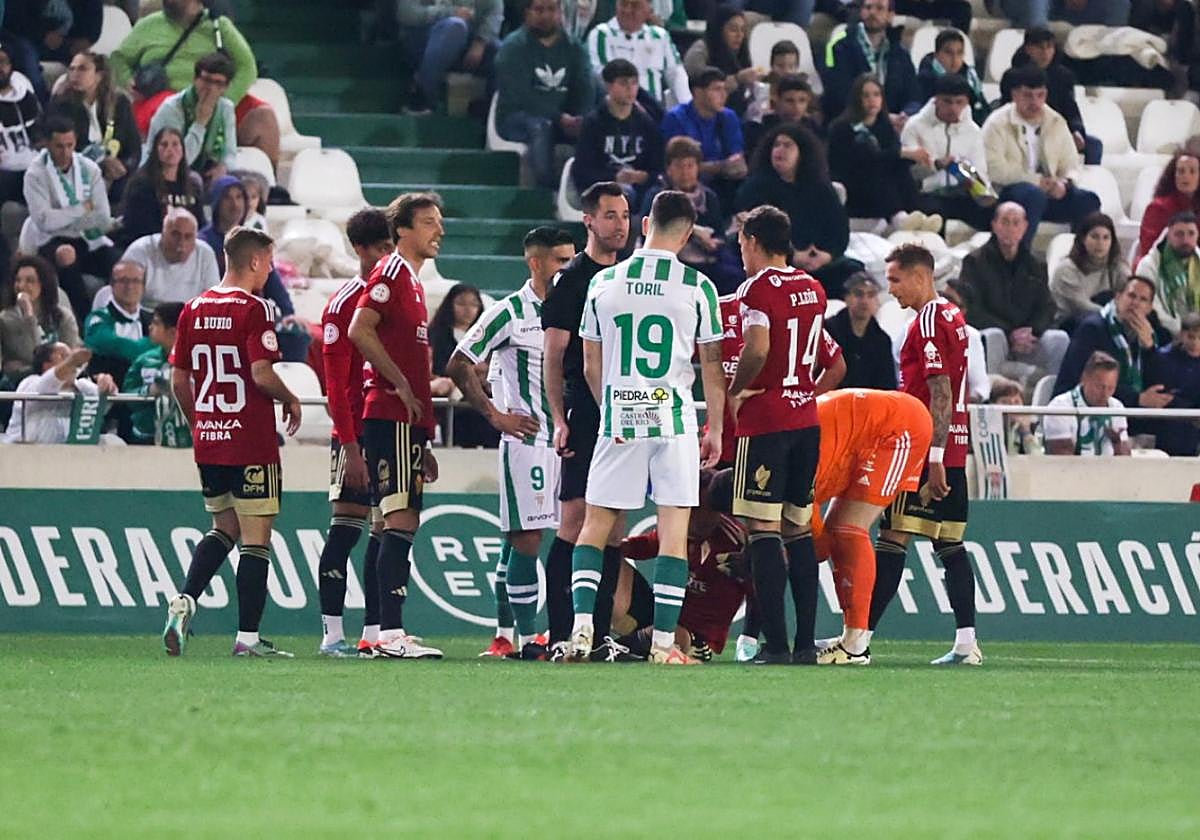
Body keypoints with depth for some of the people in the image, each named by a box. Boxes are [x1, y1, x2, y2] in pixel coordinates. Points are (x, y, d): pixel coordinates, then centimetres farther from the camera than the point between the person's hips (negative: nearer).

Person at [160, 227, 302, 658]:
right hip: (252, 444, -7)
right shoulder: (254, 309, -12)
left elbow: (179, 380, 10)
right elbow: (261, 374, -20)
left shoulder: (194, 310, 8)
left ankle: (184, 602, 3)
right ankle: (248, 637, 0)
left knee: (224, 529, 22)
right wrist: (291, 401, -1)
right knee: (255, 540, 1)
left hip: (207, 442, 7)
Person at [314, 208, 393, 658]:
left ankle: (374, 632, 10)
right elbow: (335, 384, -10)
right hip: (357, 435, -6)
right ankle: (332, 633, -5)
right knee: (346, 528, -6)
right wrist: (351, 447, -16)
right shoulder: (344, 304, -6)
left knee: (387, 532, 6)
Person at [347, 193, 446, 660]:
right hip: (391, 417, -10)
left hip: (407, 420, 10)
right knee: (400, 520, -14)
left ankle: (389, 633, 10)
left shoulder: (412, 280, 23)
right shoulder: (391, 273, -6)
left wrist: (422, 442, 24)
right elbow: (360, 330, -21)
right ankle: (390, 633, -18)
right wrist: (401, 386, -18)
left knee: (403, 524, 9)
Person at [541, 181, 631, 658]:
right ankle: (560, 634, -10)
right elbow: (553, 358, -5)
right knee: (575, 521, -10)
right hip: (585, 417, -6)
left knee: (614, 526, 6)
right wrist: (559, 419, -13)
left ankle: (601, 633, 8)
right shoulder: (571, 281, -2)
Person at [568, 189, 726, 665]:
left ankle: (582, 627, -5)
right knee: (674, 530, 2)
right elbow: (712, 367, 1)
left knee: (596, 525, 9)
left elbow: (591, 367, 10)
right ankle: (664, 642, -2)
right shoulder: (697, 287, -3)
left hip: (619, 418, 2)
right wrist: (715, 430, 10)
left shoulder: (603, 283, 4)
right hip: (673, 420, -2)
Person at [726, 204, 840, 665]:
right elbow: (828, 358, 18)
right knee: (798, 529, 12)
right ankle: (805, 642, 10)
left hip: (766, 420, -7)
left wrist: (734, 392, -8)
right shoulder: (813, 289, 12)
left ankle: (775, 643, -13)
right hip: (807, 419, 7)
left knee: (763, 528, -7)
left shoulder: (758, 288, -10)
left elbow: (757, 351, -22)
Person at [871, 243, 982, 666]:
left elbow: (940, 395, -18)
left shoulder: (929, 321, -12)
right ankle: (966, 642, 3)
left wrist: (933, 457, -21)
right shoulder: (953, 316, 17)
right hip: (955, 450, 9)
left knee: (892, 540, -9)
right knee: (949, 544, 8)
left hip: (926, 451, -9)